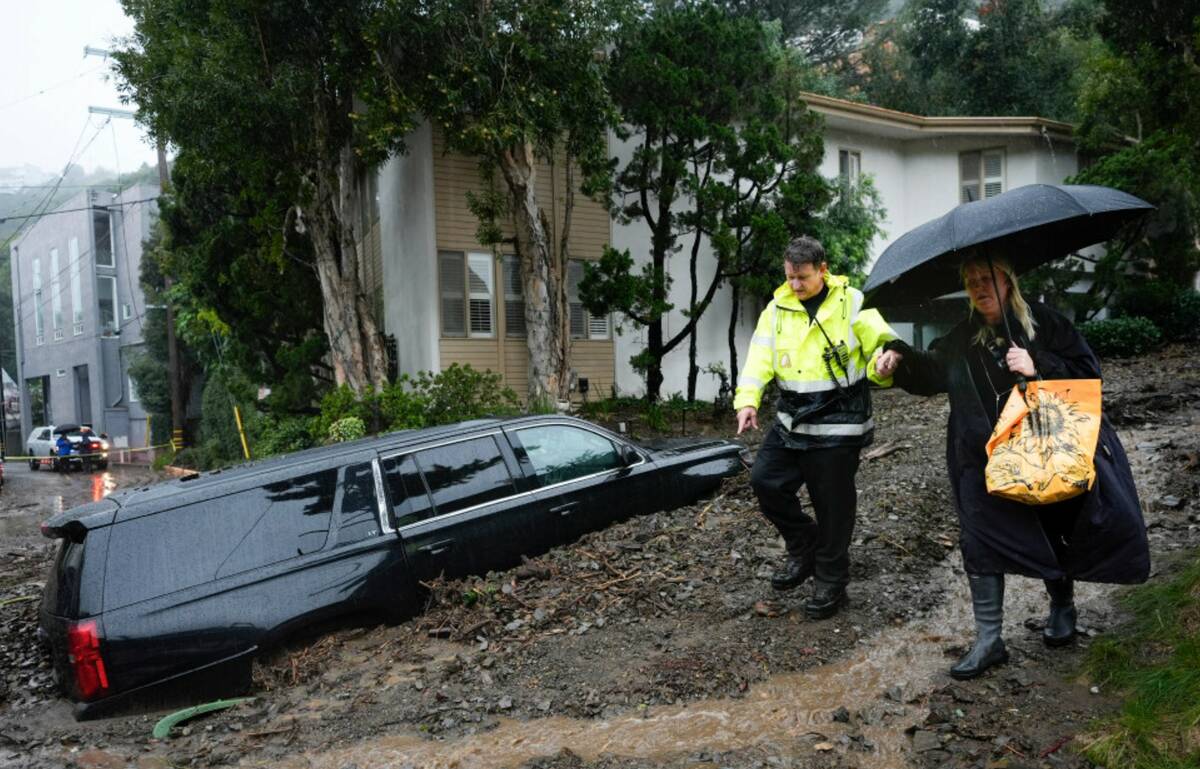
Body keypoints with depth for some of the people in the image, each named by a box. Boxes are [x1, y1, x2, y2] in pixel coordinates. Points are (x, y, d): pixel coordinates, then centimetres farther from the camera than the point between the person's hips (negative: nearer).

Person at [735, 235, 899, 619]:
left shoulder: (852, 302, -6)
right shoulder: (777, 307, 4)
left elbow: (883, 346, -8)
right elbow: (760, 356, -4)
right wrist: (747, 399, -18)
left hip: (837, 423, -5)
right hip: (792, 420, 5)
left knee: (833, 505, 3)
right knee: (765, 480, 1)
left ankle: (830, 581, 21)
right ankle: (804, 547, 24)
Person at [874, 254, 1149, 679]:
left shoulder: (1043, 322, -5)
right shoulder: (963, 339, 5)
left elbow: (1088, 372, -8)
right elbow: (932, 370, 9)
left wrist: (1039, 367, -22)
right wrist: (900, 358, -9)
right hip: (985, 461, 2)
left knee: (1056, 536, 13)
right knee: (981, 542, -3)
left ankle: (1062, 604, 43)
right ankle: (988, 640, 7)